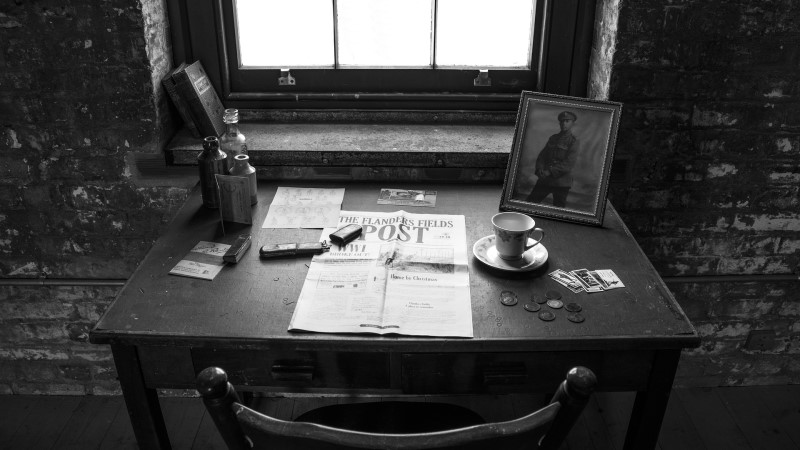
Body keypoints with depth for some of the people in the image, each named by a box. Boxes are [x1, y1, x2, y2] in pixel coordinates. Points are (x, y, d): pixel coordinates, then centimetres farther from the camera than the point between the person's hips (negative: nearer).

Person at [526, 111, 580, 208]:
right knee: (529, 202, -1)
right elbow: (542, 156, 13)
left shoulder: (574, 142, -1)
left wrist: (549, 172, -19)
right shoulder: (553, 138, 16)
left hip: (561, 183, -4)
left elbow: (569, 164, -11)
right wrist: (540, 169, -9)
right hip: (544, 180, 5)